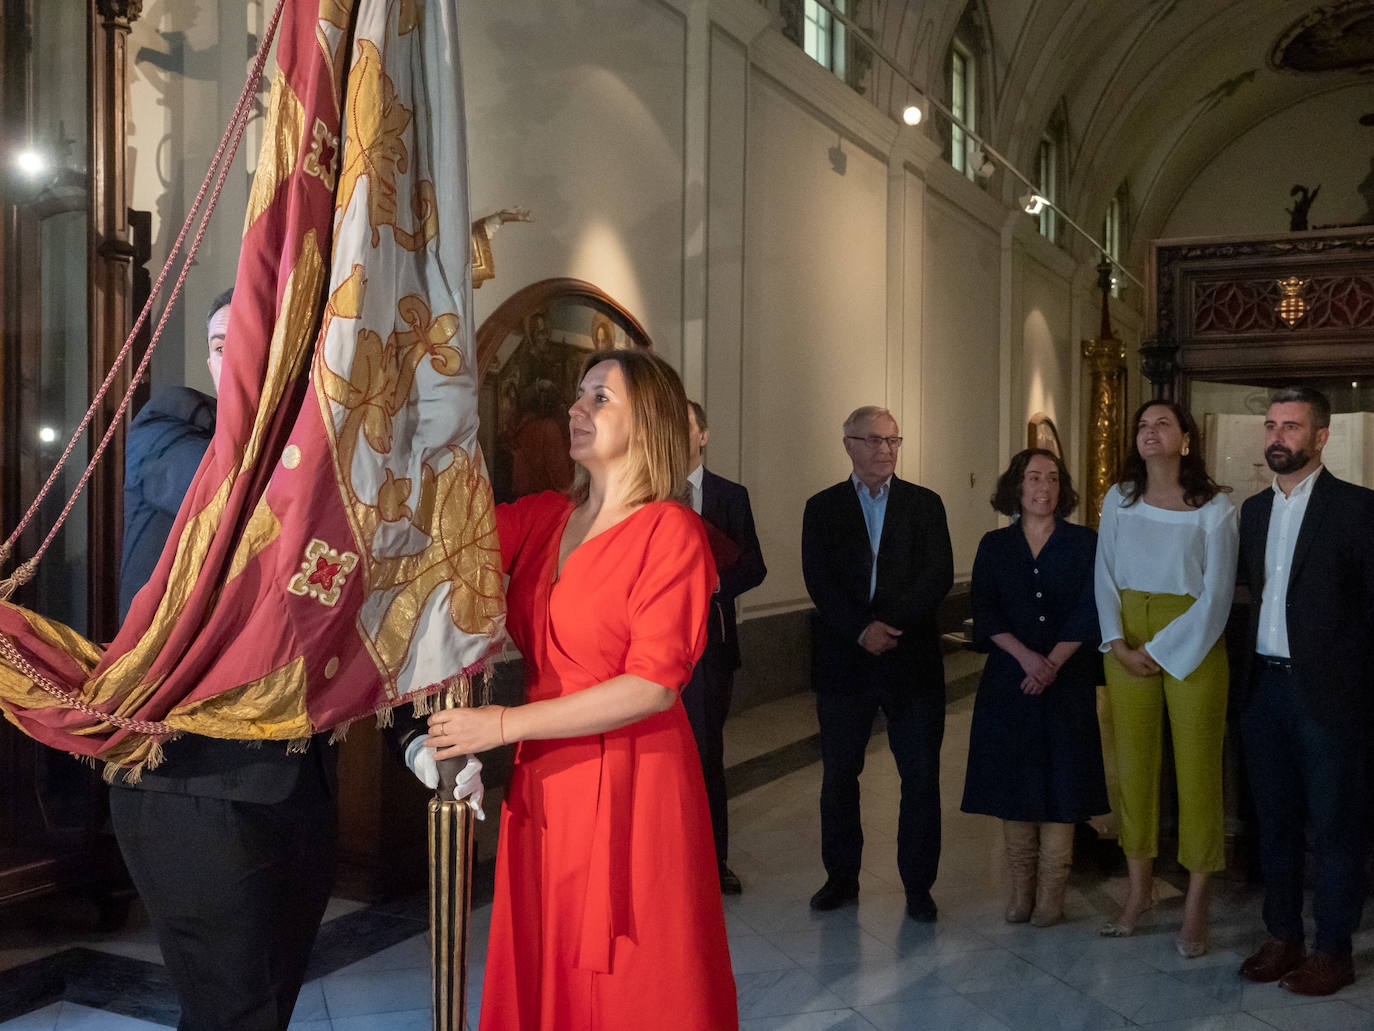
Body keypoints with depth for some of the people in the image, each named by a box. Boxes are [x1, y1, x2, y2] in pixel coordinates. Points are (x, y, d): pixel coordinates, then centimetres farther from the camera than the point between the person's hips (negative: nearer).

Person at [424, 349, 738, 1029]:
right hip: (544, 783, 5)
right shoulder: (544, 517, 10)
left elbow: (654, 686, -16)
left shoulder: (671, 530, -10)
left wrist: (505, 725, -17)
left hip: (629, 791, -5)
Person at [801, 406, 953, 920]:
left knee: (921, 777, 2)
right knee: (838, 776, 9)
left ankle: (918, 885, 15)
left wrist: (891, 625, -15)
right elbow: (819, 582, -4)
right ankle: (841, 876, 24)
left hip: (913, 661, 0)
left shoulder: (925, 504, 7)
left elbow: (939, 576, -4)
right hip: (843, 661, 1)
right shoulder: (823, 508, 7)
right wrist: (862, 631, -16)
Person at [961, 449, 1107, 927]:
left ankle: (1051, 896, 6)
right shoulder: (995, 546, 8)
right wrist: (1024, 655, -14)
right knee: (1014, 781, 3)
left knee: (1060, 785, -1)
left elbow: (1089, 612, -3)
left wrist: (1053, 662, -14)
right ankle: (1021, 891, 12)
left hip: (1068, 679, -1)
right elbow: (984, 613, 0)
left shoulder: (1084, 543, 4)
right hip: (1009, 680, 1)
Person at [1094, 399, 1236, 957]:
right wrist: (1117, 644, -7)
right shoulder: (1118, 500, 6)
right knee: (1134, 761, 8)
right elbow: (1105, 576, 6)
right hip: (1127, 647, 4)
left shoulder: (1214, 507, -5)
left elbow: (1216, 595, -8)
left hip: (1192, 647, -3)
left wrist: (1159, 651, -12)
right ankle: (1138, 887, 22)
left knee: (1196, 766, 1)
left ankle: (1196, 903, 12)